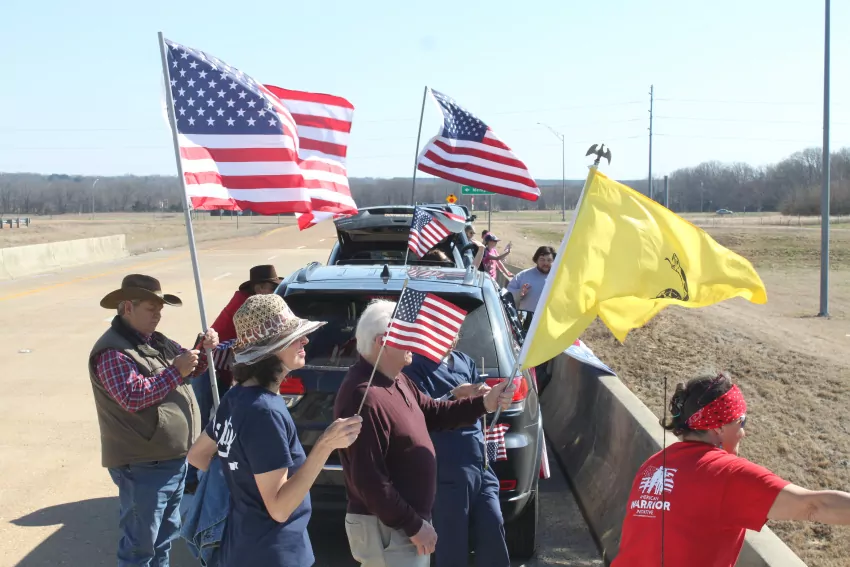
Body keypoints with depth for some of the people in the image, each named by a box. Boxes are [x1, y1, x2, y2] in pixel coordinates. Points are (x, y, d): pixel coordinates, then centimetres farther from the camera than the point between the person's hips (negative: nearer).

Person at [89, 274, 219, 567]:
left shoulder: (156, 341, 10)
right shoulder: (113, 352, -18)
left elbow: (190, 367, 17)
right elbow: (133, 398, -28)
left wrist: (204, 349, -3)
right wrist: (175, 371, -27)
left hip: (174, 459, 9)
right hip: (144, 467, -9)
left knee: (166, 534, 25)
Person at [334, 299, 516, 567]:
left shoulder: (395, 380, 5)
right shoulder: (365, 396, -28)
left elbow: (433, 413, 15)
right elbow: (368, 480, -28)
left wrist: (484, 403, 2)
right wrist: (413, 526, -20)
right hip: (387, 528, -10)